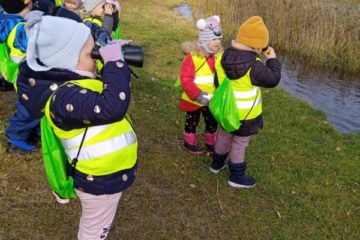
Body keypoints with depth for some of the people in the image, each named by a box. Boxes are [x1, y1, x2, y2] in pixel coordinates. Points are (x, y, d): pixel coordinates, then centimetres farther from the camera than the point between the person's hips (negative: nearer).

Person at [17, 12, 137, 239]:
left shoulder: (67, 80, -3)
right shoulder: (63, 97, -33)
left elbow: (107, 92, 9)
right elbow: (113, 106, -45)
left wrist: (115, 58, -7)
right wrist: (115, 62, -32)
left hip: (103, 172, 9)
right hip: (101, 179, -9)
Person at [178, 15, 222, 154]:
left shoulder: (219, 55, -6)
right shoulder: (192, 56, -25)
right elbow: (185, 79, -27)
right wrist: (198, 95, -34)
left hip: (211, 99, 5)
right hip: (194, 99, -5)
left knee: (212, 122, 20)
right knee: (192, 122, 17)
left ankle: (210, 143, 43)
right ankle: (189, 143, 40)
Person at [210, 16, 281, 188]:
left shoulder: (223, 57, -10)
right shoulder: (254, 65, -29)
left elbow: (218, 82, 2)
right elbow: (272, 80, -17)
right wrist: (273, 60, -4)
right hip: (245, 113, -6)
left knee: (224, 136, 25)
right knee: (240, 144, 10)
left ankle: (217, 164, 45)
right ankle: (236, 177, 26)